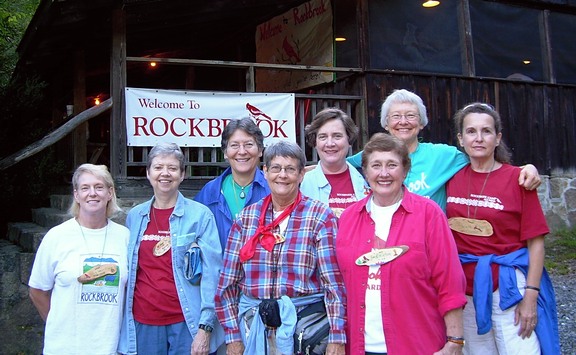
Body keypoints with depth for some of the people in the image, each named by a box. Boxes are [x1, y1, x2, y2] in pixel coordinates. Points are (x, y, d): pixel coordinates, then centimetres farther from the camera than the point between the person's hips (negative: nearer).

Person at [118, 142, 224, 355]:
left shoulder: (200, 215, -5)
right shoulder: (135, 216, 7)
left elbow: (211, 274, -8)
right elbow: (128, 272, 13)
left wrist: (205, 328, -14)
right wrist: (123, 324, 9)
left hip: (186, 323, -3)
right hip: (142, 324, 3)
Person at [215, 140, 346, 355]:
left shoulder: (320, 217, -4)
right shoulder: (246, 218, 4)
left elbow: (334, 281, -10)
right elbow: (228, 282, 5)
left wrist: (337, 338, -15)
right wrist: (233, 336, 1)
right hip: (252, 324, 3)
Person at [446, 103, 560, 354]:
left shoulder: (517, 178, -7)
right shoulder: (452, 178, 2)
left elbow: (535, 242, -7)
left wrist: (530, 296, -12)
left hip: (508, 286, -3)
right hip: (466, 288, 3)